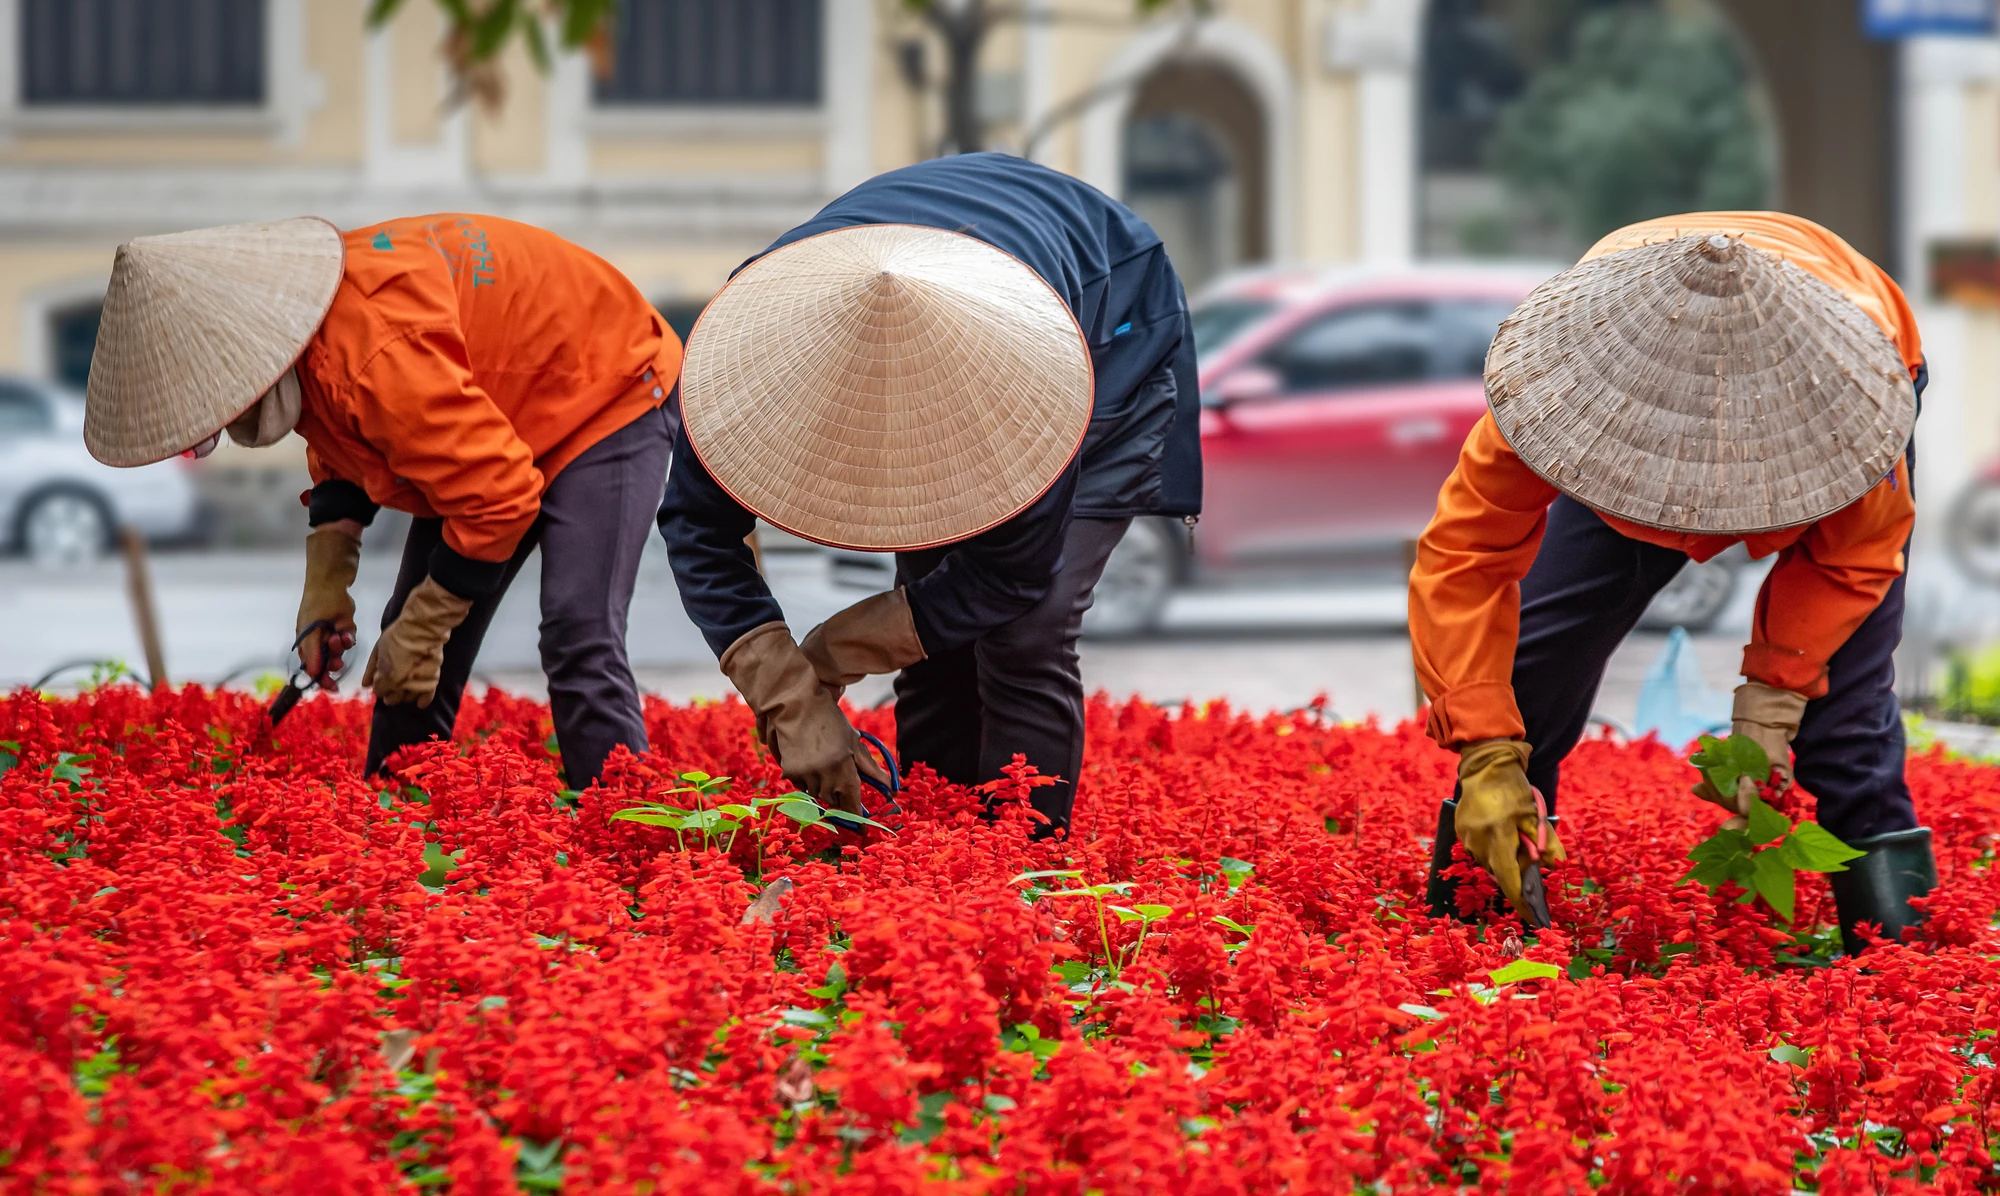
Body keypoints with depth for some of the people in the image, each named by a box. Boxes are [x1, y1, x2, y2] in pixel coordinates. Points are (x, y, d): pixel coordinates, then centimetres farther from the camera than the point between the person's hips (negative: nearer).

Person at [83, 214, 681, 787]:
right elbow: (340, 456, 10)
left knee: (580, 645, -24)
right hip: (486, 435, 9)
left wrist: (420, 631, -23)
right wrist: (326, 585, -3)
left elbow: (497, 498, -35)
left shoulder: (377, 357, -41)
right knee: (410, 665, 7)